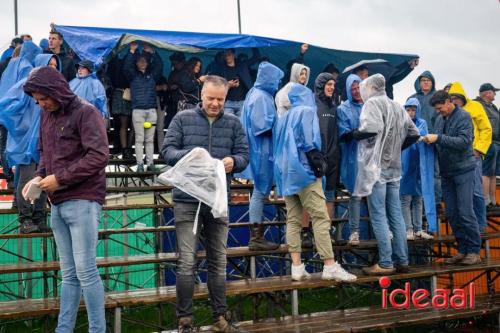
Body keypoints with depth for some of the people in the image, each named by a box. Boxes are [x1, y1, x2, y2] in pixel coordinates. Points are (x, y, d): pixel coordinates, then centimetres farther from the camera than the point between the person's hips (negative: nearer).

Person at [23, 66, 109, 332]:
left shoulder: (85, 112, -8)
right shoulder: (46, 116, 14)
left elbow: (99, 156, -16)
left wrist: (60, 178, -16)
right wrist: (40, 176, 3)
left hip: (82, 200, -7)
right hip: (57, 204, 7)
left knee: (85, 270, -6)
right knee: (69, 274, 11)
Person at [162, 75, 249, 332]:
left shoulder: (233, 123, 9)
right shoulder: (182, 118, 3)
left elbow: (244, 154, 5)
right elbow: (167, 150, -3)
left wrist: (233, 161, -18)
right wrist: (187, 155, -23)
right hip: (187, 200, -2)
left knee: (218, 261, 11)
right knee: (187, 262, -3)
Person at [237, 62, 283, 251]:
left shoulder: (258, 94, 16)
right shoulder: (261, 96, -15)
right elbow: (261, 124, -22)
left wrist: (276, 120, 9)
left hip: (263, 150, 10)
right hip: (262, 150, -10)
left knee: (260, 192, 12)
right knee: (260, 192, -5)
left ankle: (257, 236, 17)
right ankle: (256, 238, 1)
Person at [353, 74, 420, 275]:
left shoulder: (372, 103, -7)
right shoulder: (397, 107, 15)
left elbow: (372, 128, -25)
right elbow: (414, 133, 17)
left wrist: (355, 134, -9)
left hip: (376, 166, -7)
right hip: (394, 167, 7)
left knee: (378, 216, -4)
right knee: (396, 215, 10)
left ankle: (385, 264, -4)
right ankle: (402, 261, 13)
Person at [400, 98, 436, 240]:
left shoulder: (422, 124, 8)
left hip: (419, 167, 3)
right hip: (404, 167, -3)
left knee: (419, 199, 7)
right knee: (405, 199, -3)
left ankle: (418, 229, 14)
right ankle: (408, 229, 2)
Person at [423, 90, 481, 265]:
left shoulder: (464, 117, -9)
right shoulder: (440, 119, 10)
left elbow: (464, 141, -22)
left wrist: (438, 138, -25)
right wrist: (430, 140, -2)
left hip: (463, 170, -6)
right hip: (446, 172, 7)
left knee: (465, 212, -7)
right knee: (451, 213, 7)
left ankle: (474, 251, 3)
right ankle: (462, 249, 16)